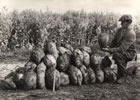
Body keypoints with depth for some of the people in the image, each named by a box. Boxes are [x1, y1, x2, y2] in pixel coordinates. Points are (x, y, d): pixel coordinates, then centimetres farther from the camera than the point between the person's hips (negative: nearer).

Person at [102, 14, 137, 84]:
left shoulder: (131, 34, -26)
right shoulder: (120, 30, 0)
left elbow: (122, 49, -33)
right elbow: (114, 41, 10)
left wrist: (110, 50, -35)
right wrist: (109, 49, -7)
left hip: (129, 53, -8)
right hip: (120, 52, 8)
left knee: (117, 54, -35)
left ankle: (123, 76, -21)